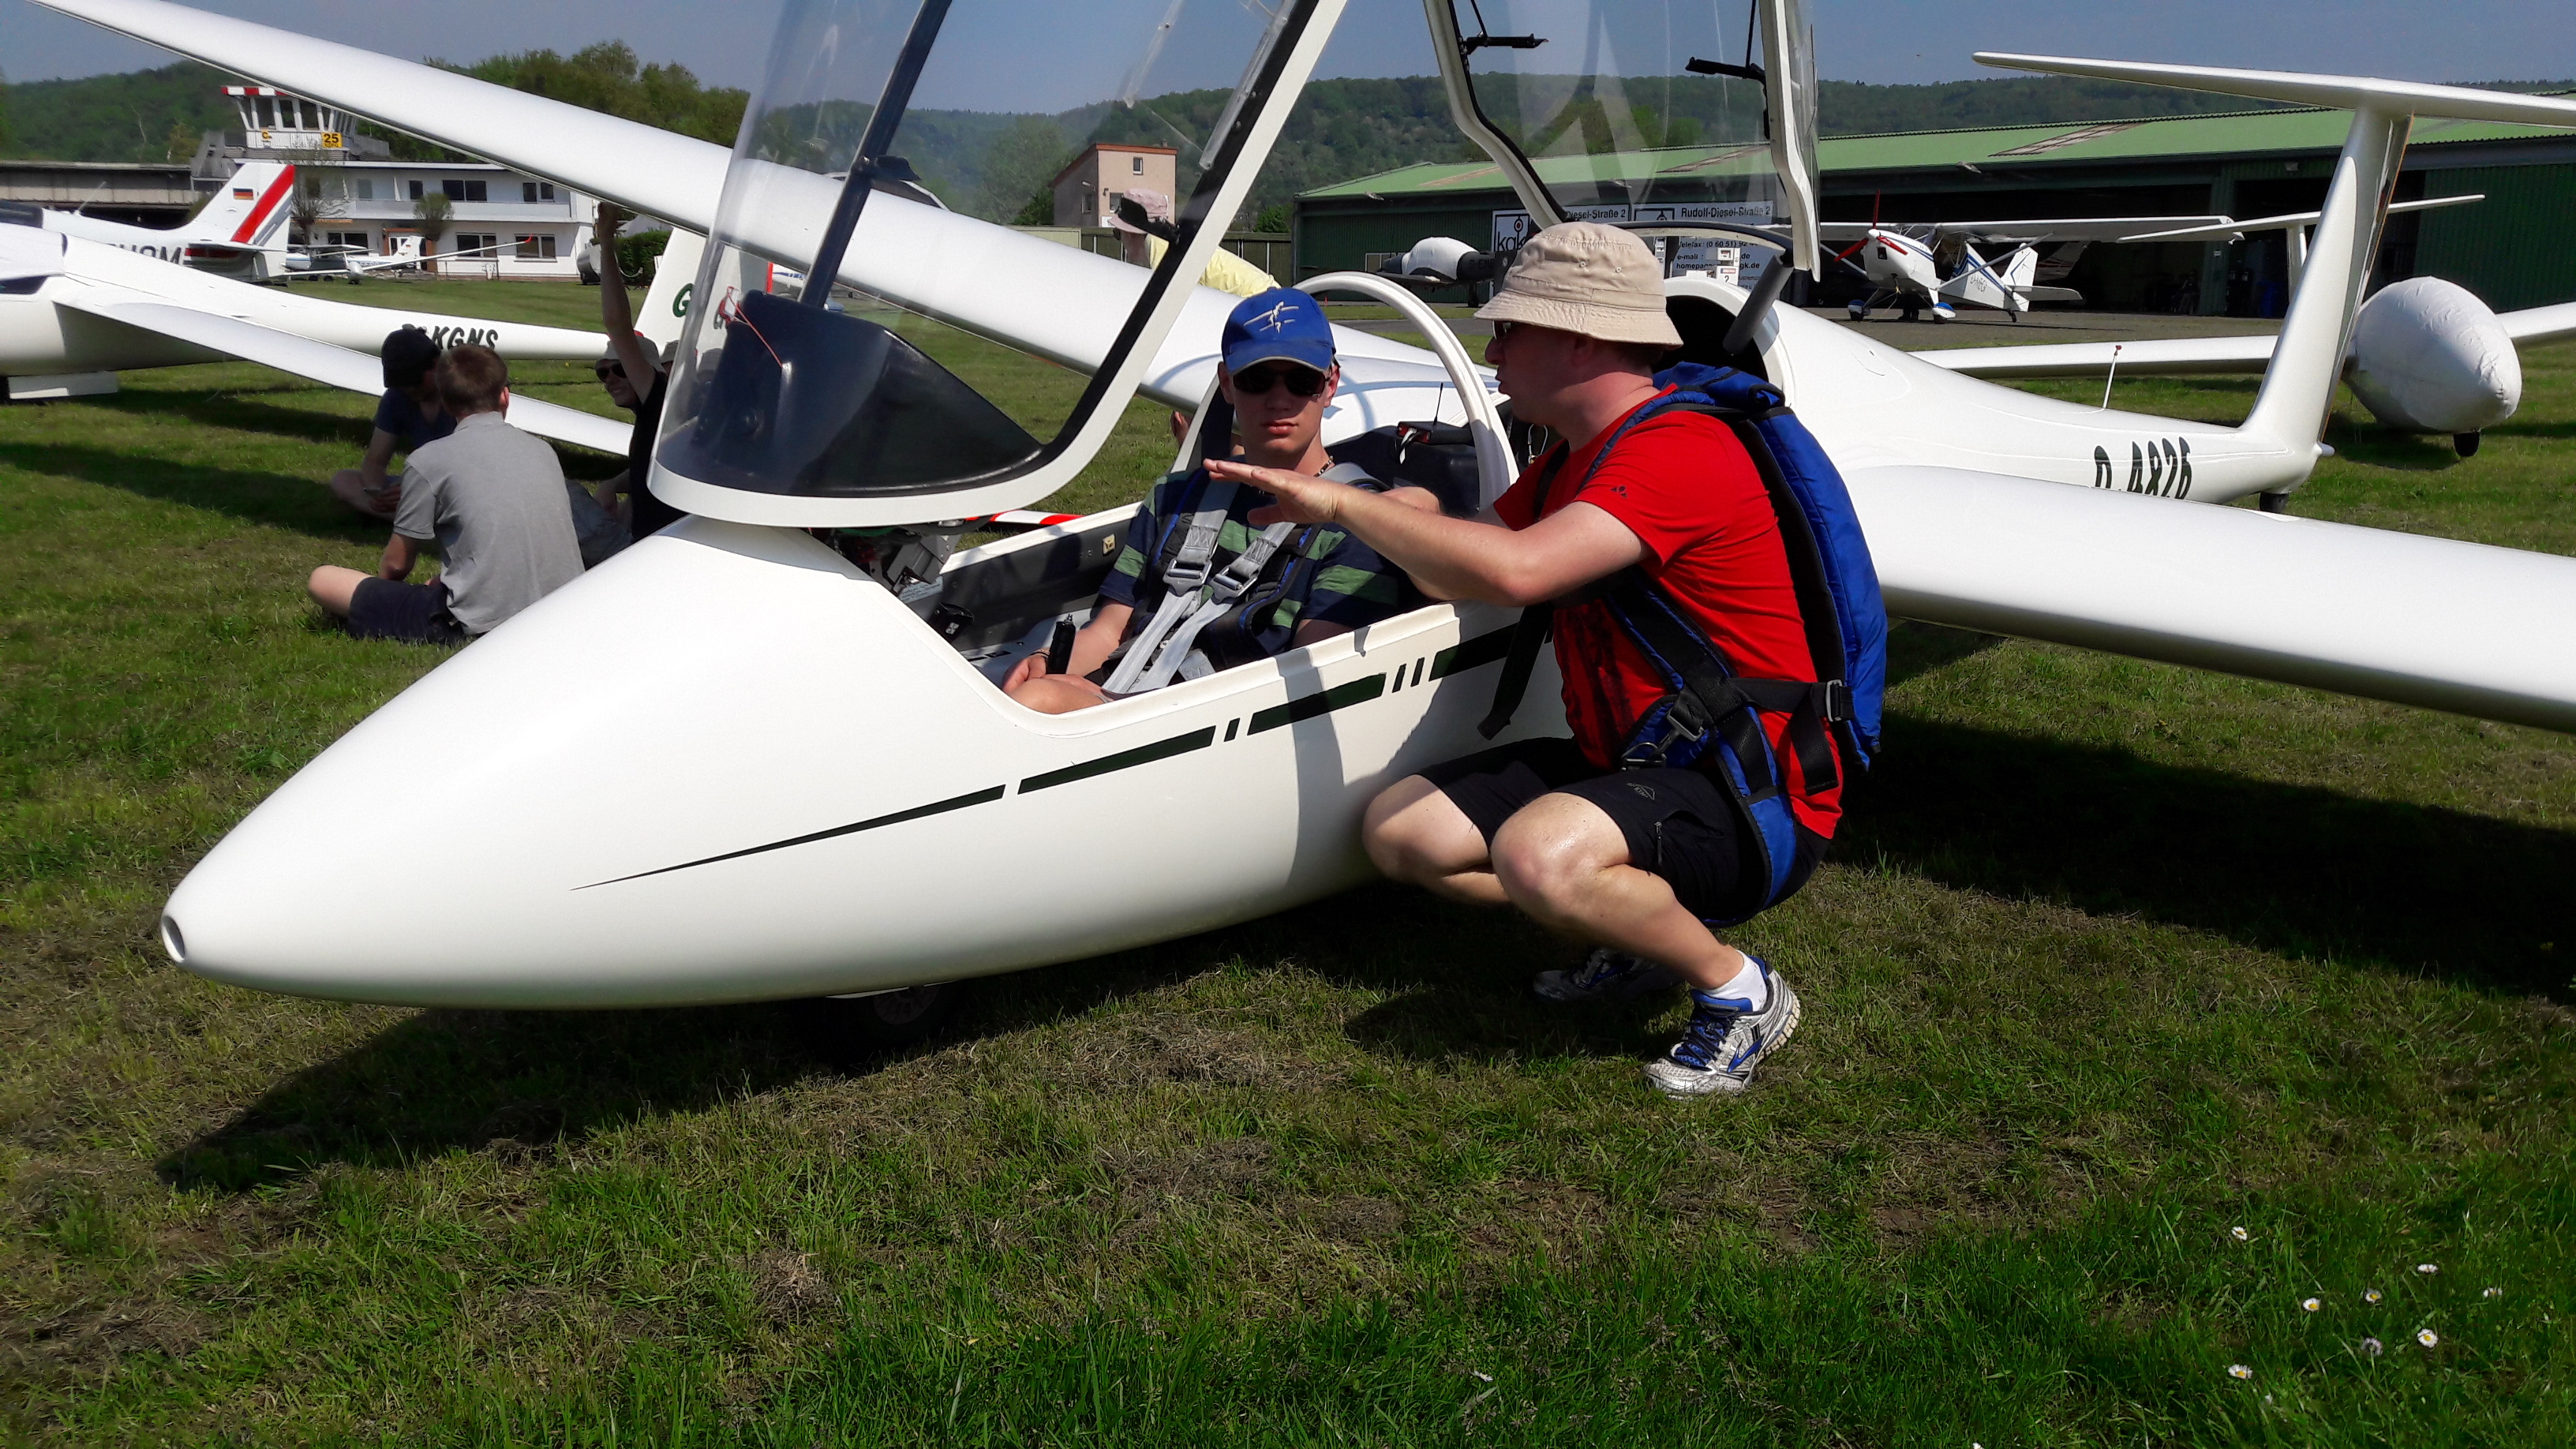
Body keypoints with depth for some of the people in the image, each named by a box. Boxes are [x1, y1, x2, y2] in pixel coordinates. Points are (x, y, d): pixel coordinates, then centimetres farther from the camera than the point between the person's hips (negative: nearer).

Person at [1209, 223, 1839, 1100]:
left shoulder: (1679, 450, -21)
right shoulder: (1573, 459, 12)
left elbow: (1514, 571, -36)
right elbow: (1458, 569, 20)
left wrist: (1343, 503, -27)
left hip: (1752, 798, -9)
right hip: (1625, 763, 10)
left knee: (1538, 856, -36)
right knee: (1398, 831, 0)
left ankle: (1738, 987, -8)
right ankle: (1648, 924, 9)